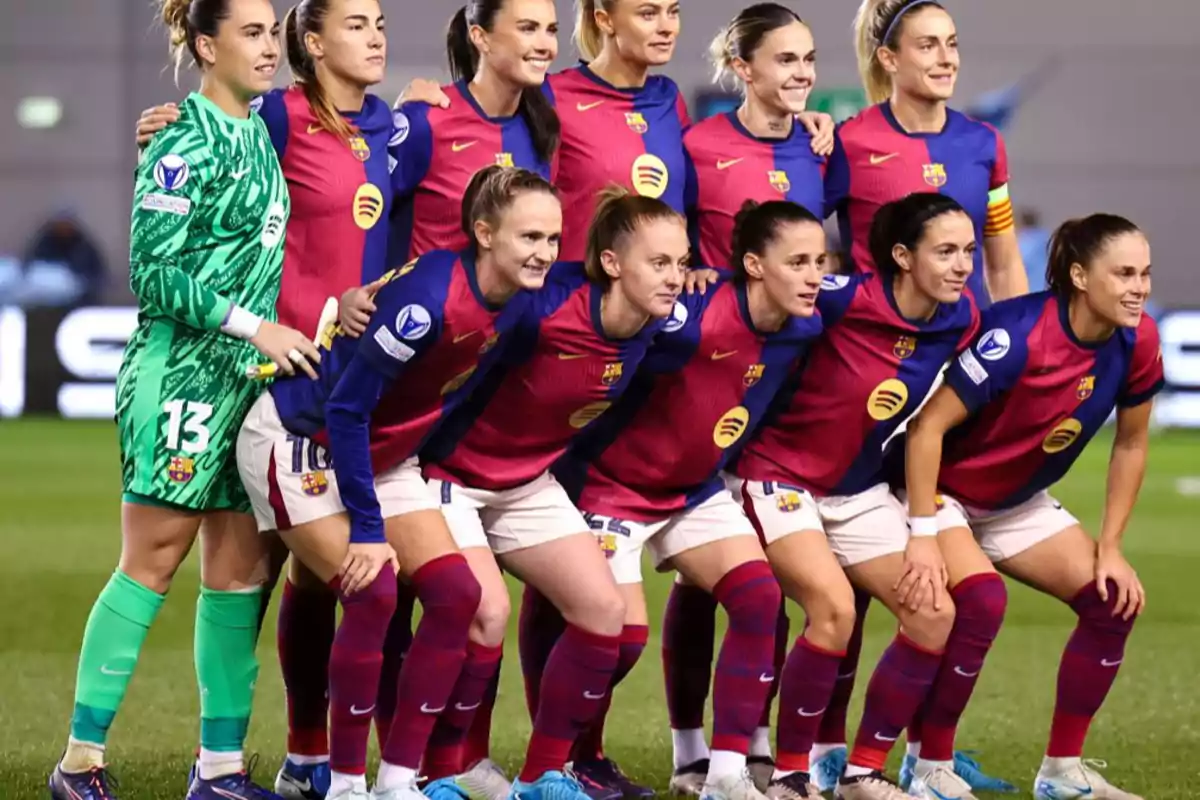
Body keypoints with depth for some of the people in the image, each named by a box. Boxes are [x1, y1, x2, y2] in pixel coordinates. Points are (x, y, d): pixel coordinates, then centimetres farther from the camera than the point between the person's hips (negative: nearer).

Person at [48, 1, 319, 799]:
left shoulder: (260, 133, 13)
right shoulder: (186, 144, -10)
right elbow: (152, 271, -14)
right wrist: (253, 326, -18)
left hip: (247, 380, 8)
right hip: (181, 374, -8)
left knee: (240, 569, 6)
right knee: (152, 563, -6)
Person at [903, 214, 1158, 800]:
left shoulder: (1137, 343, -13)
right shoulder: (1019, 336, -32)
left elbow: (1131, 444, 3)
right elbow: (927, 426, -30)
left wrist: (1110, 549, 1)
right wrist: (923, 537, -29)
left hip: (1017, 501, 7)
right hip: (944, 489, -7)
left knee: (1112, 601, -4)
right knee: (982, 600, -29)